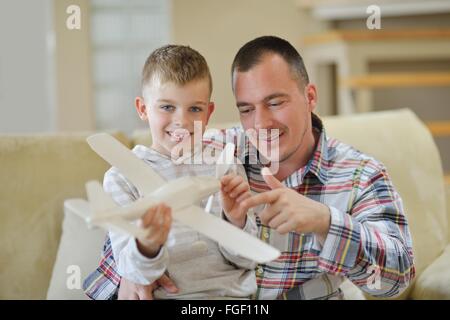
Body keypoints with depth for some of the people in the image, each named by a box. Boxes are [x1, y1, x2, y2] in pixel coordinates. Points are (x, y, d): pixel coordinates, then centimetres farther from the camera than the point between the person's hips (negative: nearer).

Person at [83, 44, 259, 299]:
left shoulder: (225, 168, 10)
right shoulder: (121, 178, 3)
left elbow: (246, 259, 8)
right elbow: (134, 272, -3)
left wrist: (236, 220, -11)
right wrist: (147, 247, -24)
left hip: (233, 292, 2)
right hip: (167, 295, -1)